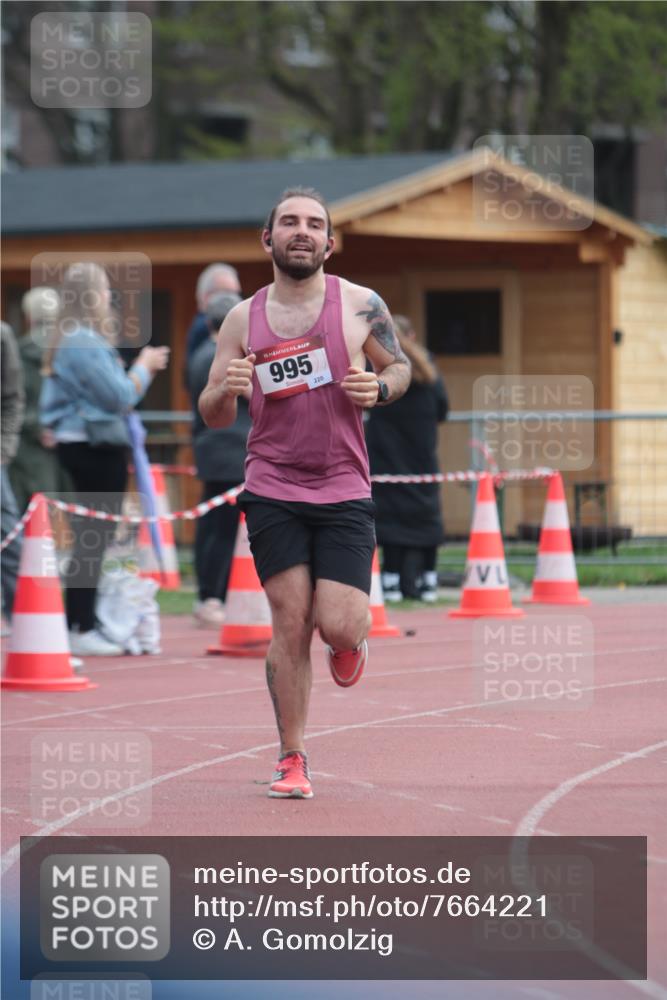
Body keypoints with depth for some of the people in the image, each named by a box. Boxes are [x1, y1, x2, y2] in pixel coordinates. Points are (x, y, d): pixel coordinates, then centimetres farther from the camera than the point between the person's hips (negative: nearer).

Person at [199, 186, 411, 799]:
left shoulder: (360, 306, -1)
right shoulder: (244, 320, 3)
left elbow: (400, 367, 12)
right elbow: (212, 417, 8)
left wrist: (379, 388, -11)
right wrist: (226, 391, -16)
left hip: (345, 492, -1)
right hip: (273, 491, 1)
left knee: (337, 625, -9)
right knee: (291, 625, -3)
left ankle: (355, 636, 29)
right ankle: (292, 759, 8)